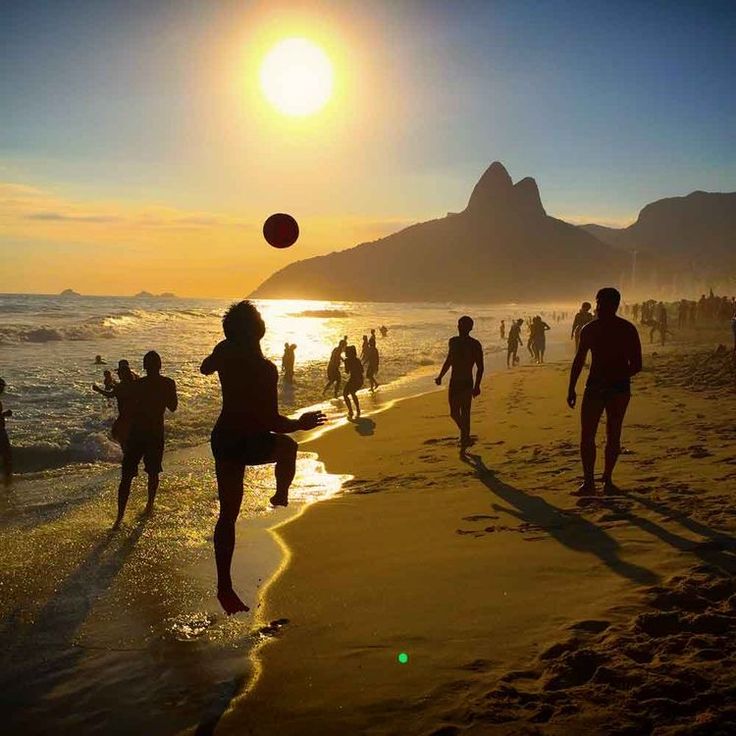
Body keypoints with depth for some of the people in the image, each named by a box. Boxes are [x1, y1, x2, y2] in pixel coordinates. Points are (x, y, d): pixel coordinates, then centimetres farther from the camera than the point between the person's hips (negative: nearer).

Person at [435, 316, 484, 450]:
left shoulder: (475, 345, -8)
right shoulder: (453, 342, 8)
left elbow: (480, 367, -7)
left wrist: (477, 386, -14)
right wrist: (440, 377, 21)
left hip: (467, 383, -5)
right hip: (454, 382, 5)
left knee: (464, 414, -3)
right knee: (454, 413, 7)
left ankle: (464, 440, 5)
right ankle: (465, 437, 25)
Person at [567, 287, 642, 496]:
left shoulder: (627, 330, -5)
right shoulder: (589, 329, 5)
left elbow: (636, 365, -7)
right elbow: (579, 360, 13)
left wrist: (613, 378, -21)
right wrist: (572, 388, 8)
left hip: (619, 388, -2)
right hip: (594, 386, 3)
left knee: (613, 436, 4)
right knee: (587, 436, -5)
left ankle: (607, 479, 17)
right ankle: (588, 482, -1)